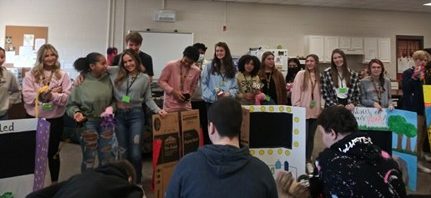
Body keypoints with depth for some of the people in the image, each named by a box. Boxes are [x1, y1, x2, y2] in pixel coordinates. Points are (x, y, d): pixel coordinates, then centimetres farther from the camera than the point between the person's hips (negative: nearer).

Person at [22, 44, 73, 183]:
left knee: (53, 152, 12)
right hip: (34, 118, 0)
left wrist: (52, 96, -25)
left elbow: (67, 97, -9)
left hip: (55, 119, 0)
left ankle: (54, 182, 26)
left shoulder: (63, 75, 0)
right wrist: (48, 92, -16)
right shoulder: (31, 75, 1)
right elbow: (27, 96, -10)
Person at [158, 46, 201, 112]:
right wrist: (173, 91, -15)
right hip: (170, 106, -3)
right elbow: (161, 81, -3)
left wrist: (188, 95, -6)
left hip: (186, 106, 3)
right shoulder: (171, 65, -8)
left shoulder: (196, 71, 2)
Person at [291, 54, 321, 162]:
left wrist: (321, 107, 8)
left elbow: (321, 93, 11)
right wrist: (296, 107, -11)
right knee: (303, 136, -5)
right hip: (303, 111, -4)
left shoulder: (319, 76, 9)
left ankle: (308, 159, 23)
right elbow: (296, 91, -6)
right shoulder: (301, 74, -3)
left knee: (311, 136, 12)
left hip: (315, 111, 4)